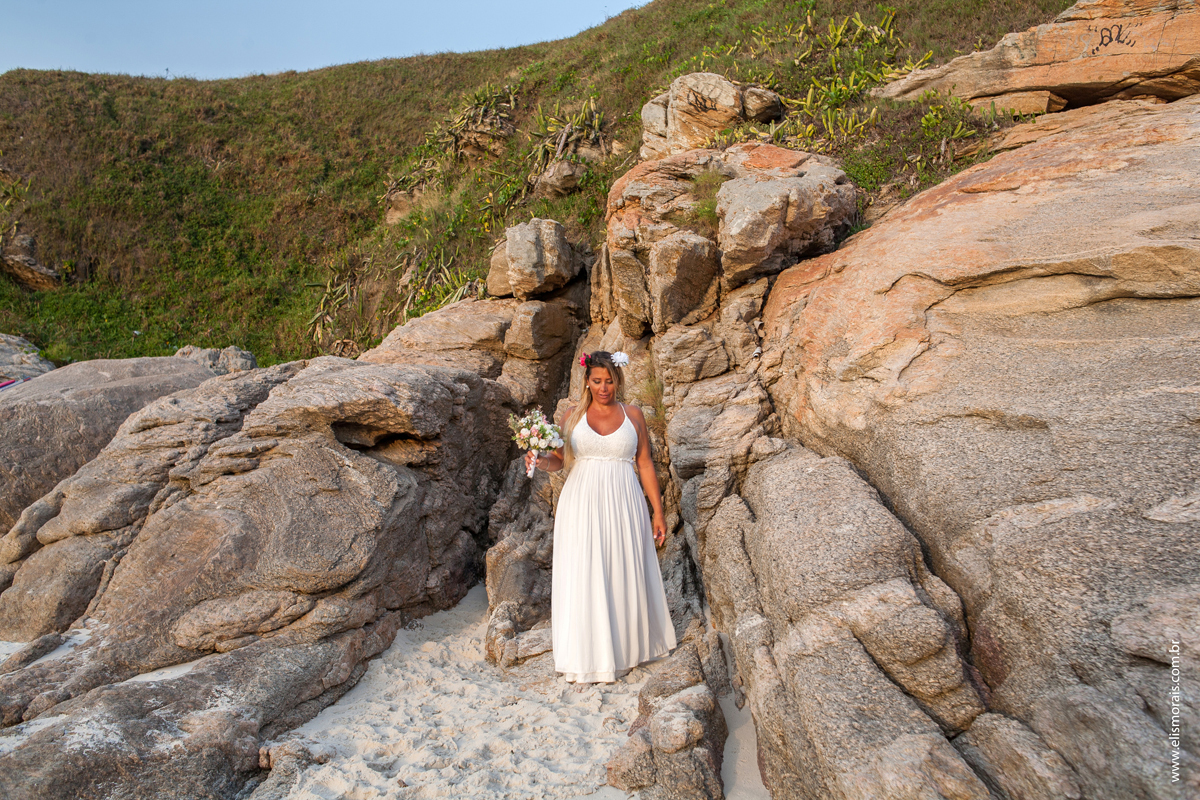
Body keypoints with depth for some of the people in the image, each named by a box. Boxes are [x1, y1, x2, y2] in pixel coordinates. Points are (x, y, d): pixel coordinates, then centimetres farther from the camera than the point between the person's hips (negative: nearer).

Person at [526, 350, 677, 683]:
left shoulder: (632, 415, 5)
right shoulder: (573, 415, 5)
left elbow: (645, 464, 6)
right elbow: (560, 460, 7)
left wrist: (658, 511, 5)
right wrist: (541, 460, -16)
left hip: (622, 505, 0)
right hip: (582, 505, 0)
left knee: (625, 575, 7)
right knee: (584, 577, 1)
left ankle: (627, 647, 28)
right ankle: (590, 656, 16)